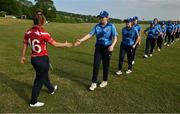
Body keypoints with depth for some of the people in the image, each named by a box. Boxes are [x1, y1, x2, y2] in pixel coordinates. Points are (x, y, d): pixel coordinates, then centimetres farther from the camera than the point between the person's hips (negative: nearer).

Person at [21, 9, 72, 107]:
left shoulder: (28, 32, -2)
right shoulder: (43, 33, -21)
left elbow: (25, 46, 7)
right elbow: (55, 44, -13)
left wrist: (23, 56, 22)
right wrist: (66, 45, 3)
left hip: (34, 59, 7)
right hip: (42, 59, -7)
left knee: (44, 75, 28)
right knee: (39, 81, 9)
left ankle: (52, 89, 53)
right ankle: (33, 102, 24)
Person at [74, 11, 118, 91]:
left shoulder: (111, 26, -7)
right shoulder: (97, 26, 2)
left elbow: (115, 37, -14)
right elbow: (90, 34, -5)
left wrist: (112, 45, -31)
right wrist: (81, 40, -18)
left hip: (107, 47, -3)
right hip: (98, 47, 3)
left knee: (105, 65, 9)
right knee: (96, 65, 0)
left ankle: (105, 81, 29)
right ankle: (94, 83, 11)